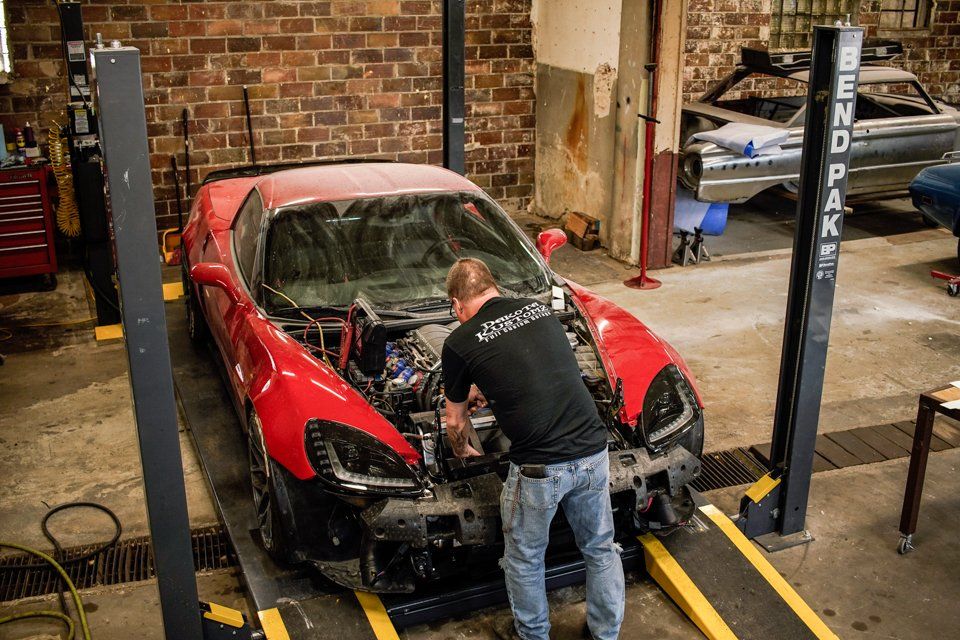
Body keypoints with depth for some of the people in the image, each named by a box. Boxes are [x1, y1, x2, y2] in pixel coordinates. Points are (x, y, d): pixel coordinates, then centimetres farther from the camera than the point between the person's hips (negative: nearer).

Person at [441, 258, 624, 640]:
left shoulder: (460, 343, -2)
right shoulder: (540, 310, 12)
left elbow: (456, 422, 13)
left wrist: (463, 451, 35)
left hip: (539, 468, -5)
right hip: (593, 452, 5)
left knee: (524, 559, 20)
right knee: (601, 550, 24)